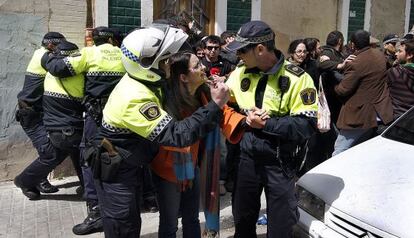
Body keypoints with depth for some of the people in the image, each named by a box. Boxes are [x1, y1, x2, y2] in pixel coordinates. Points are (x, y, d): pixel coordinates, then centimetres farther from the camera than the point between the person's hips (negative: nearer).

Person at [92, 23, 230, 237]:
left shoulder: (143, 80, -4)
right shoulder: (135, 98, -32)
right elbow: (176, 135, -36)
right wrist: (215, 105, -34)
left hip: (129, 168, 9)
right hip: (115, 173, -9)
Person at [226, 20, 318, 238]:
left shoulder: (296, 78, -14)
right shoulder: (240, 73, 0)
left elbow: (307, 124, -18)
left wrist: (265, 124, -22)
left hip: (279, 162, -4)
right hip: (248, 158, 4)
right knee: (242, 220, 20)